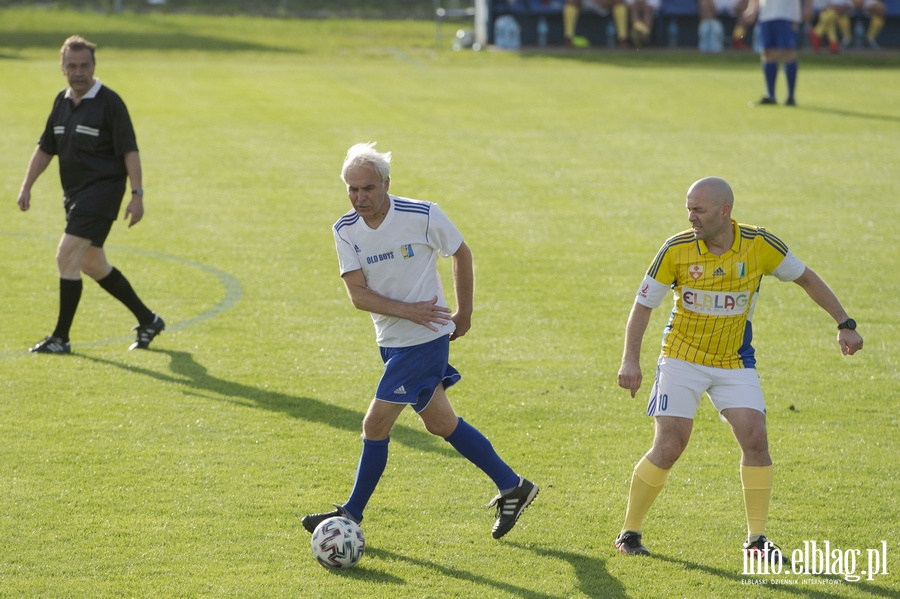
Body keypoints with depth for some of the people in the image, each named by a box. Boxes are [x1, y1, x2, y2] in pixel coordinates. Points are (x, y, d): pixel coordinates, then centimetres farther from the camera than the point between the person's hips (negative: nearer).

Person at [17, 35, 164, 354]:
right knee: (92, 264, 16)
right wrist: (27, 186, 10)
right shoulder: (62, 101, 10)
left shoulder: (109, 102, -11)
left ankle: (61, 337, -8)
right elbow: (45, 148, 18)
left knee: (67, 257, -15)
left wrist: (137, 195, -18)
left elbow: (130, 151, -12)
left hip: (102, 190, -8)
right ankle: (148, 320, 29)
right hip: (75, 193, 8)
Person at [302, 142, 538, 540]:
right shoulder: (346, 231, -5)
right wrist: (407, 310, -24)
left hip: (425, 339, -6)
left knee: (375, 424, -7)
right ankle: (512, 488, 28)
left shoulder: (423, 216, -16)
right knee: (440, 423, 15)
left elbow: (461, 254, 1)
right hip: (391, 340, 6)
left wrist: (464, 313, 5)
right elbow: (359, 294, -10)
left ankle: (352, 514, 7)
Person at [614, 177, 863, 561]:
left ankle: (756, 538, 1)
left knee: (755, 438, -13)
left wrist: (845, 324, 0)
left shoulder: (759, 245, -12)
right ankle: (629, 532, 5)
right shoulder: (676, 249, -15)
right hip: (682, 358, -2)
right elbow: (643, 304, -7)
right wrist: (630, 360, -17)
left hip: (735, 361, 2)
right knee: (668, 447, -11)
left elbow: (806, 277, 3)